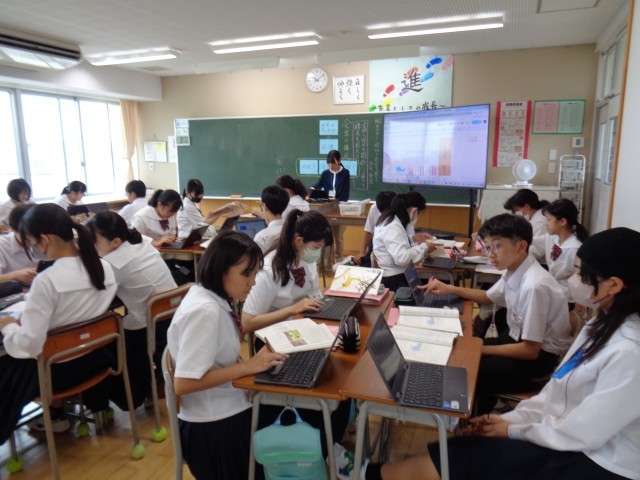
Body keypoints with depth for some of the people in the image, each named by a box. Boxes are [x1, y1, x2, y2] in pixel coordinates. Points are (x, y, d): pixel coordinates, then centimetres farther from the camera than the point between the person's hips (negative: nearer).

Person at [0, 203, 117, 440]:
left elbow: (28, 346, -27)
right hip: (94, 358, 5)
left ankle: (55, 414, 33)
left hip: (57, 370, -5)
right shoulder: (104, 267, -10)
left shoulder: (46, 280, -29)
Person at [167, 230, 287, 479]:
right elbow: (183, 384, -26)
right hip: (214, 427, -8)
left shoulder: (208, 297, 2)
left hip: (225, 411, 8)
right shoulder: (205, 311, -24)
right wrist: (247, 366, -24)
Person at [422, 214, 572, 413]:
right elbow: (489, 297, 16)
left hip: (540, 356, -8)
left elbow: (530, 350, -25)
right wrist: (449, 289, 5)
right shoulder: (513, 271, -6)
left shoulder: (534, 285, -31)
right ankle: (483, 406, 27)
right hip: (517, 338, 8)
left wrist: (480, 350, -19)